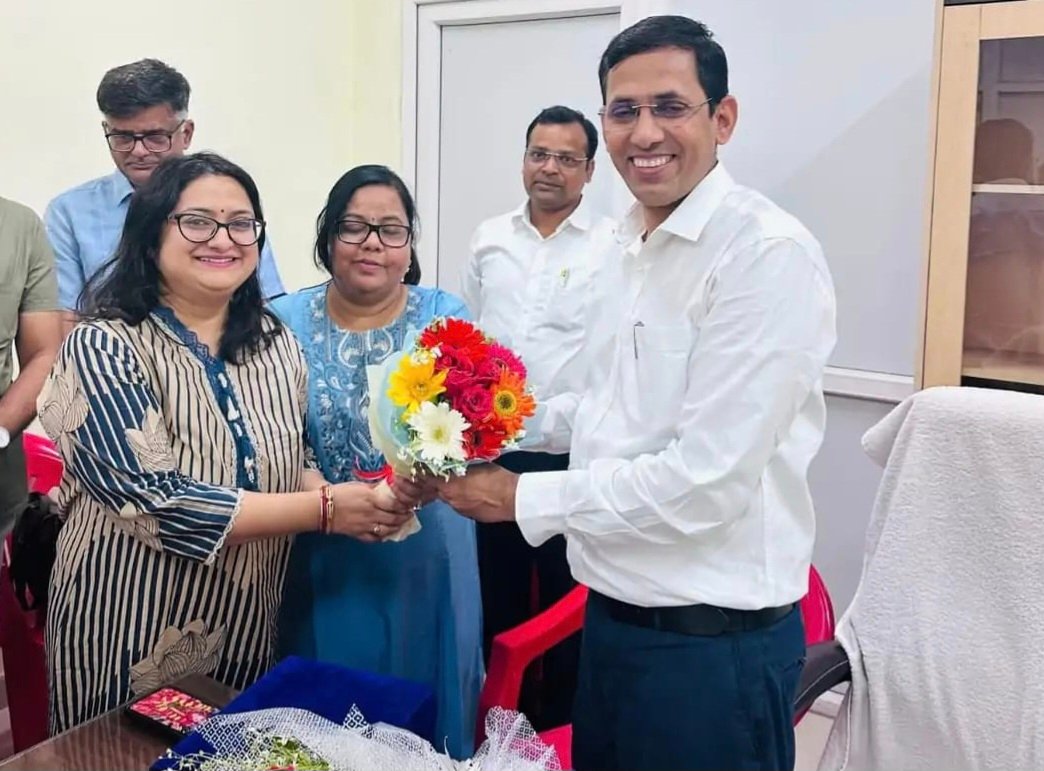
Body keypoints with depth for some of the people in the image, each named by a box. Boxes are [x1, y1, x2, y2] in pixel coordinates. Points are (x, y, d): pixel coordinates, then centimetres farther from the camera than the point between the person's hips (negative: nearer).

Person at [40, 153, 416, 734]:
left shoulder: (276, 343, 1)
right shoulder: (104, 347, -15)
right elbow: (156, 501, -24)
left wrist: (351, 502, -11)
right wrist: (324, 510, -23)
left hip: (248, 631, 5)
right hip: (133, 639, -5)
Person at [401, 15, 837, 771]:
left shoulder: (770, 254, -19)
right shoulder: (638, 248, 8)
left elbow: (707, 481, -24)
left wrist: (526, 497, -16)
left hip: (713, 639, -8)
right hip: (615, 612, 8)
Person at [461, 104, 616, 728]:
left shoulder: (614, 247, -5)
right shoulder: (491, 238, 9)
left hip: (573, 449, -4)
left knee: (566, 594, 8)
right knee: (499, 587, 16)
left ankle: (561, 722, 26)